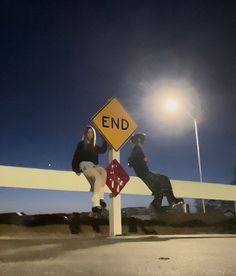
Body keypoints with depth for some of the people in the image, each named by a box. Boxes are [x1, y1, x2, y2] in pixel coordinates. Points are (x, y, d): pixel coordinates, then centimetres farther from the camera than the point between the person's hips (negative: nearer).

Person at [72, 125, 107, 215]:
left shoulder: (95, 147, 25)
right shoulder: (81, 144, 11)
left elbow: (103, 150, 8)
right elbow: (75, 157, 2)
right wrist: (76, 169, -11)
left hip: (94, 166, 5)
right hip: (84, 165, -5)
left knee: (103, 172, -33)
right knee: (98, 176, -36)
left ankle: (100, 198, -40)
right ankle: (96, 204, -47)